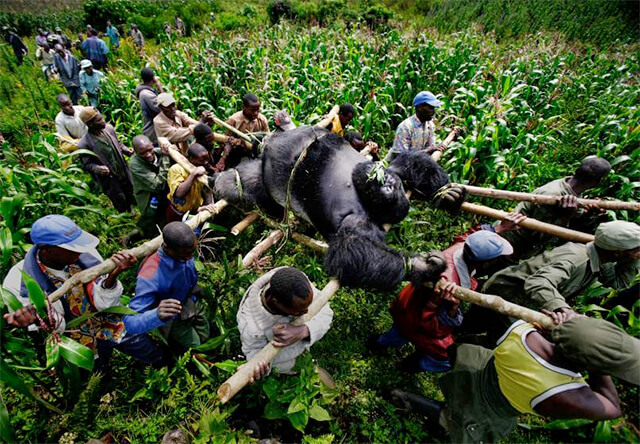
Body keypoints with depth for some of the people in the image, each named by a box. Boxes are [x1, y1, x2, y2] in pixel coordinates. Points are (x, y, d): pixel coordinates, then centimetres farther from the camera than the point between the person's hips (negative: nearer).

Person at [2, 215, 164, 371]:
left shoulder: (86, 254, -26)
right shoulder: (19, 281, -26)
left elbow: (103, 303, -23)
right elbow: (56, 326, -23)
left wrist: (112, 276, -43)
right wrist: (37, 318, -46)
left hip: (113, 325, 1)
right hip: (81, 345, 0)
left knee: (161, 359, 17)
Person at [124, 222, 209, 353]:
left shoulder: (183, 246, -28)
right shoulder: (150, 277, -45)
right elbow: (130, 323, -46)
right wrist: (157, 315, -62)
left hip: (193, 301, 5)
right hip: (175, 318, -5)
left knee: (205, 337, 27)